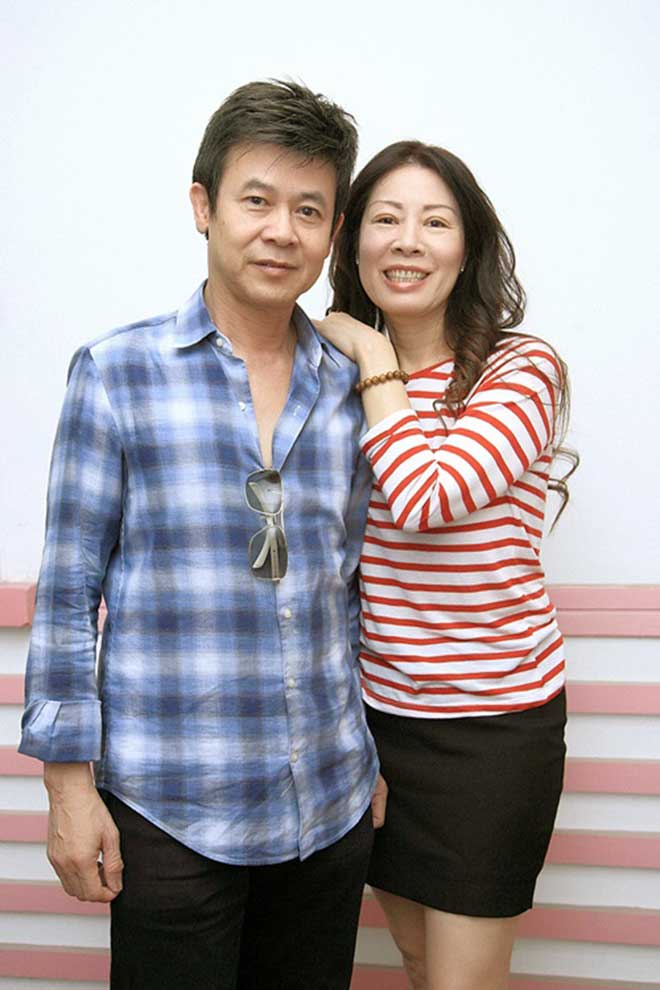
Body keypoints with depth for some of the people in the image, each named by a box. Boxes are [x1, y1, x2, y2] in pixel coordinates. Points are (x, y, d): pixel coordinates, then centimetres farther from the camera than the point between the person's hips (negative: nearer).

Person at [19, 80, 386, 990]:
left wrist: (371, 759, 13)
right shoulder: (117, 372, -7)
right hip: (170, 810, -3)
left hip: (332, 805, 4)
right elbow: (68, 589, -5)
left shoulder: (352, 390, 3)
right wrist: (70, 784, -7)